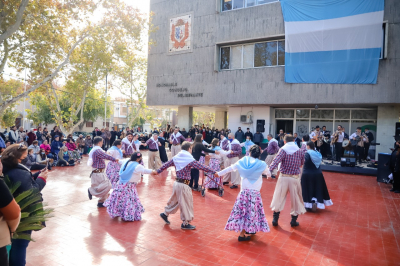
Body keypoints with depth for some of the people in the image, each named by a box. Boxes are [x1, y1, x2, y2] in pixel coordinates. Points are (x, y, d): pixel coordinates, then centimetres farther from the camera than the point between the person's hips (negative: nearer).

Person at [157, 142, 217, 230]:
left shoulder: (176, 157, 4)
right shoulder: (190, 160, -15)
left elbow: (166, 165, 11)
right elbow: (202, 167, -17)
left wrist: (158, 171, 24)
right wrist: (213, 172, -13)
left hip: (177, 182, 7)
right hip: (183, 185, -7)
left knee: (174, 200, 25)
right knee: (186, 203, 6)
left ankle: (165, 213, 39)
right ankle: (185, 223, 17)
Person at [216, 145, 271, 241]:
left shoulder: (242, 161, -1)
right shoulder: (262, 165, -5)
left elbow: (230, 168, 8)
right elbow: (268, 173, 15)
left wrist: (219, 173, 21)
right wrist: (269, 174, 40)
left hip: (244, 191, 2)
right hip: (255, 192, -2)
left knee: (242, 211, 10)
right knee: (251, 212, 5)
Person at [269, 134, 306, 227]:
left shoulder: (283, 150, -6)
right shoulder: (300, 151, 2)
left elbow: (276, 161, -21)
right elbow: (301, 163, 14)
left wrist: (269, 171, -30)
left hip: (283, 177, -1)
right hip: (295, 178, 1)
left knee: (279, 198, 9)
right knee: (295, 199, 14)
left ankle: (275, 219, 15)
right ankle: (294, 221, 22)